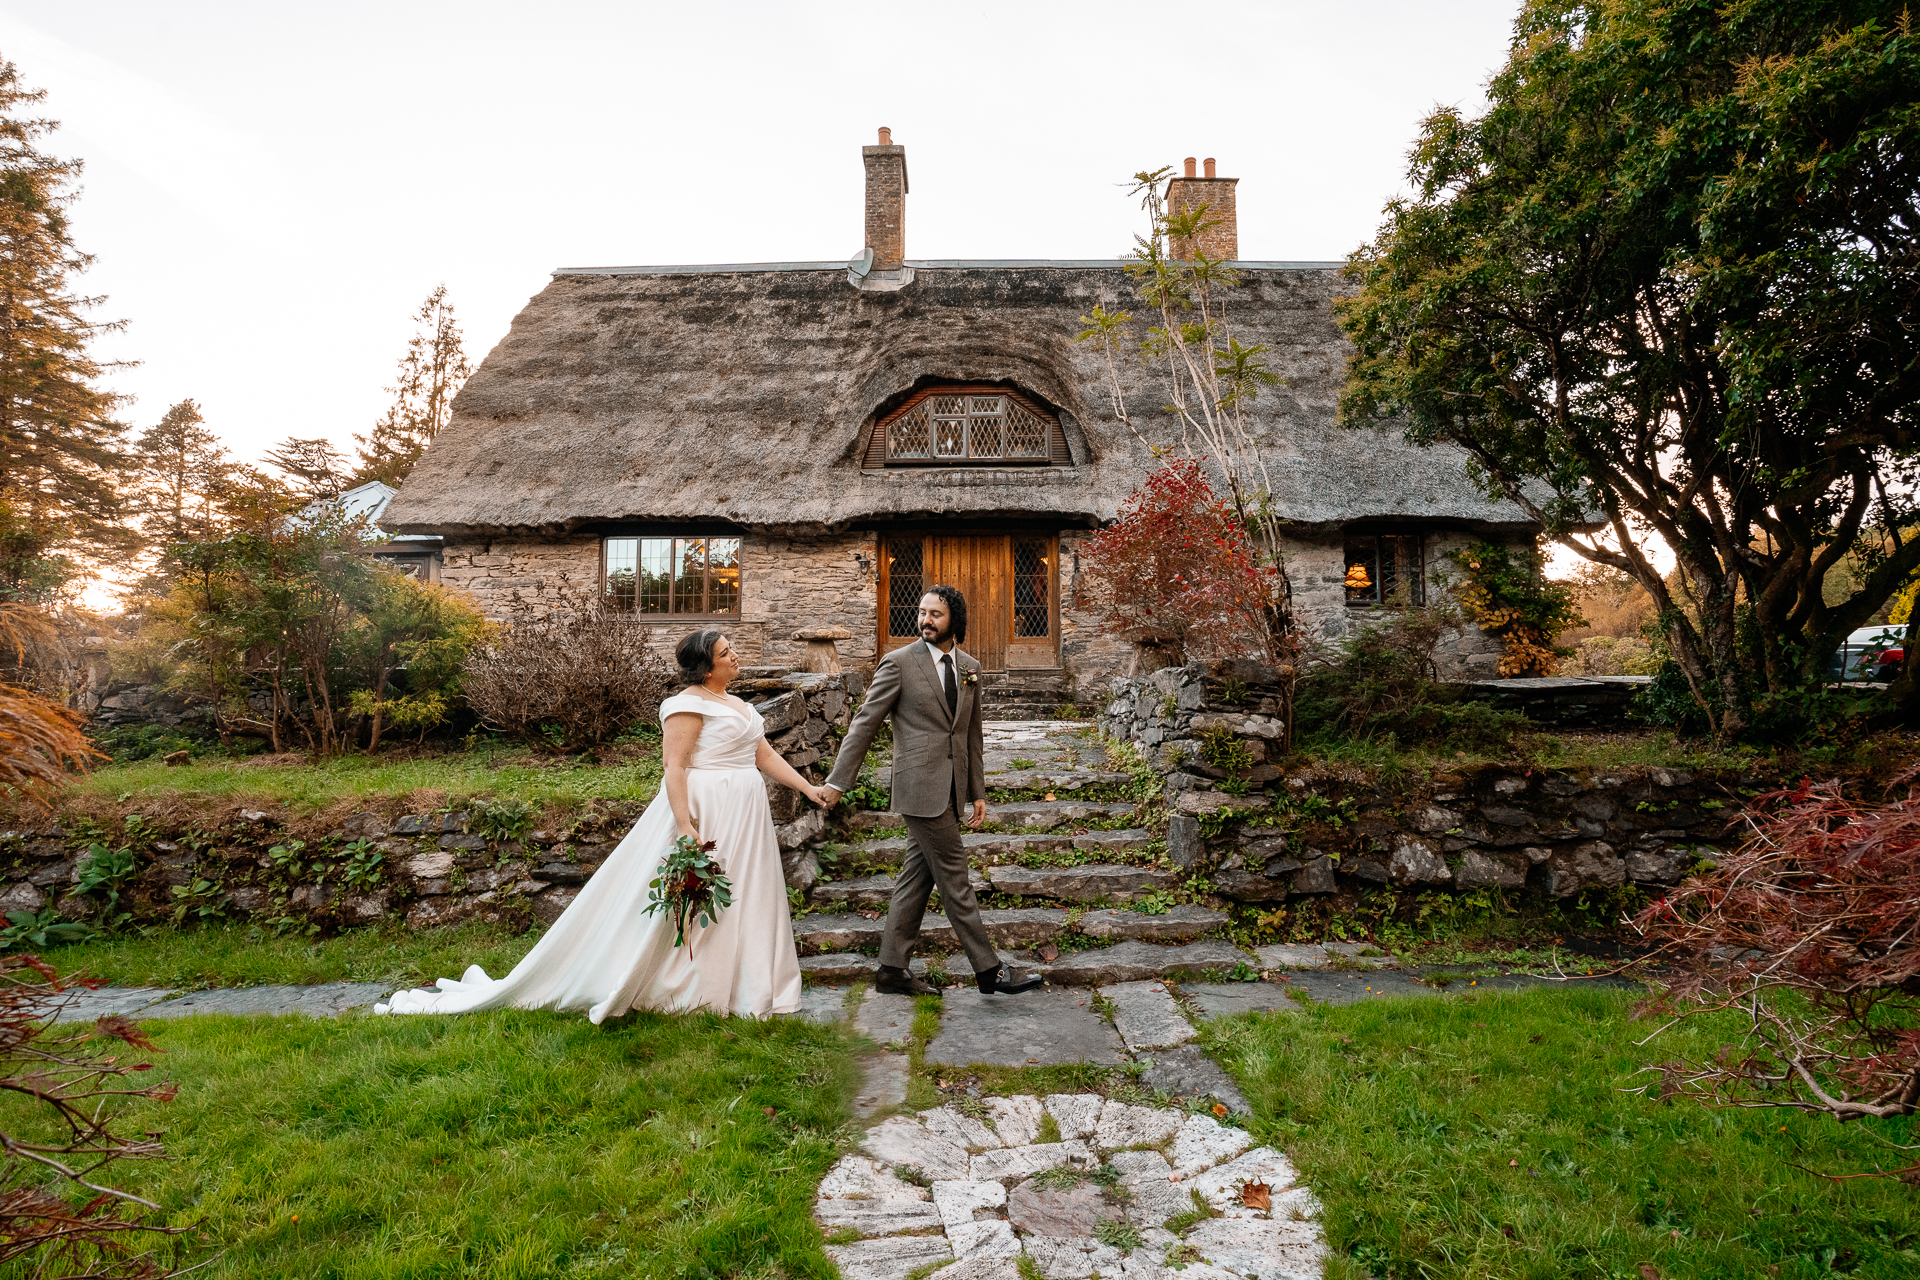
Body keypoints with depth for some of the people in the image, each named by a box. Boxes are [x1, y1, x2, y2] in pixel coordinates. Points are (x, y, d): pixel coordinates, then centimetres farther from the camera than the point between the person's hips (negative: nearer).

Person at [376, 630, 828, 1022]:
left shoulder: (736, 705, 17)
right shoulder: (689, 704, -12)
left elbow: (766, 754, 17)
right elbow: (674, 768, -18)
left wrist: (807, 787, 8)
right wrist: (686, 828, -25)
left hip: (744, 818, 9)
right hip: (704, 812, -9)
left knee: (739, 903, 13)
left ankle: (742, 988, 25)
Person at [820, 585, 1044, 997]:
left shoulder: (969, 666, 11)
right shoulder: (899, 662, -7)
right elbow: (865, 723, -5)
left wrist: (978, 791, 15)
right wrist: (838, 780, -6)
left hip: (951, 788, 6)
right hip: (921, 787, -6)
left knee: (916, 877, 12)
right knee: (953, 877, -2)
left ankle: (892, 970, 22)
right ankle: (989, 969, 8)